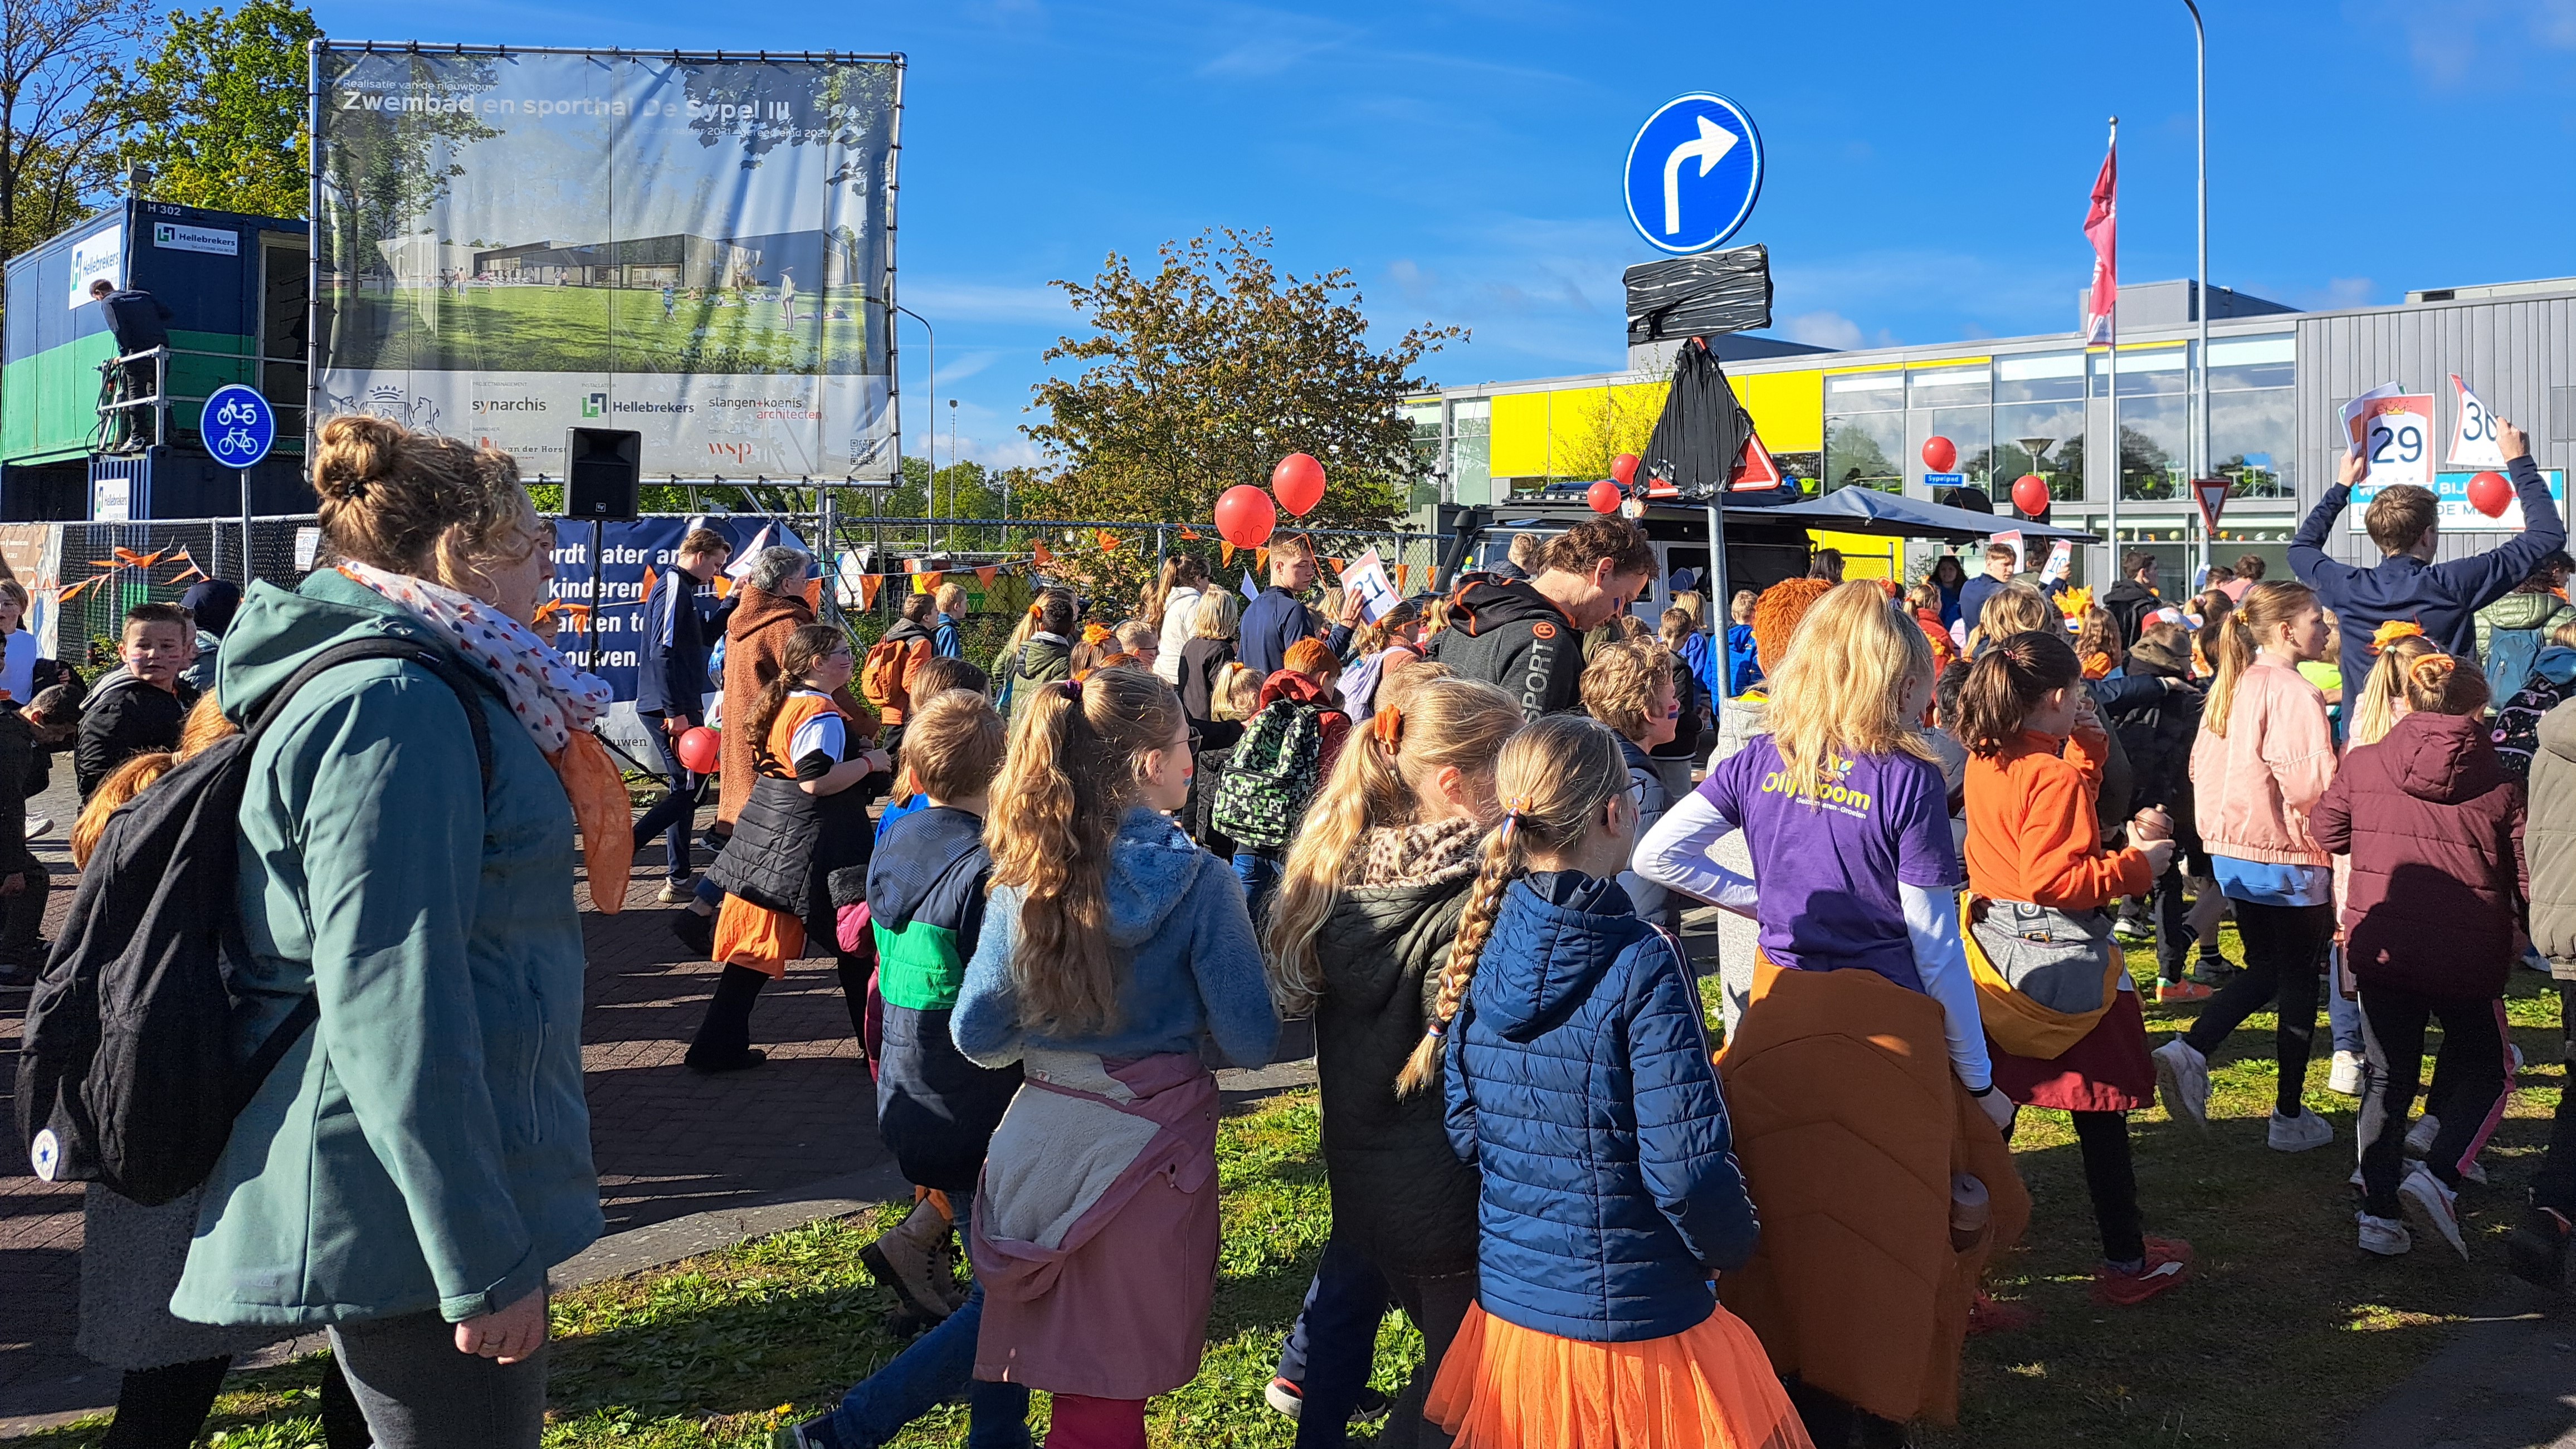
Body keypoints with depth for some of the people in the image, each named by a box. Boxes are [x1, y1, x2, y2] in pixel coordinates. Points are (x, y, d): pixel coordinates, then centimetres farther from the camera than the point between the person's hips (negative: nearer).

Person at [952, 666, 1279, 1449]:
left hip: (1043, 1140, 4)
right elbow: (1250, 1041, -14)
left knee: (1076, 1381, 20)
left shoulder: (1024, 879, -4)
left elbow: (978, 1036, -1)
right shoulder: (1198, 881, -15)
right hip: (1150, 1148, -3)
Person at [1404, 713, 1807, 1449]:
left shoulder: (1481, 945, -4)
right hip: (1632, 1321, -5)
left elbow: (1464, 1132, 3)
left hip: (1508, 1299, 6)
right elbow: (1685, 1165, -22)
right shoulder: (1643, 965, -21)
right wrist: (1732, 1248, -2)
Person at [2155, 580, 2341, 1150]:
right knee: (2298, 979, 7)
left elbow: (2201, 765, 12)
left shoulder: (2229, 686, 7)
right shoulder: (2293, 693, -19)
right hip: (2289, 857, -7)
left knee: (2264, 969, 19)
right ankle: (2290, 1118, 16)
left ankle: (2189, 1052, -1)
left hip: (2233, 855, 7)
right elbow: (2311, 784, -23)